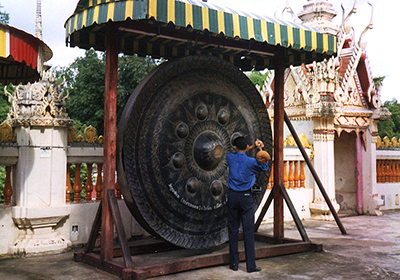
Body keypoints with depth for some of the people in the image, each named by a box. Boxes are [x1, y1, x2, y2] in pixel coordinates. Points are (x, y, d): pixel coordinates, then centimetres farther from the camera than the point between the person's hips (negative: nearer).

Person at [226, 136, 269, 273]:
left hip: (232, 196, 3)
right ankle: (251, 265, 2)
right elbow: (264, 167, 11)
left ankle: (234, 263, 13)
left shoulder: (229, 157, 1)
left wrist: (253, 146, 16)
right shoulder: (251, 162, -8)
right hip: (246, 196, -3)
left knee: (233, 230, 8)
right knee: (248, 231, 0)